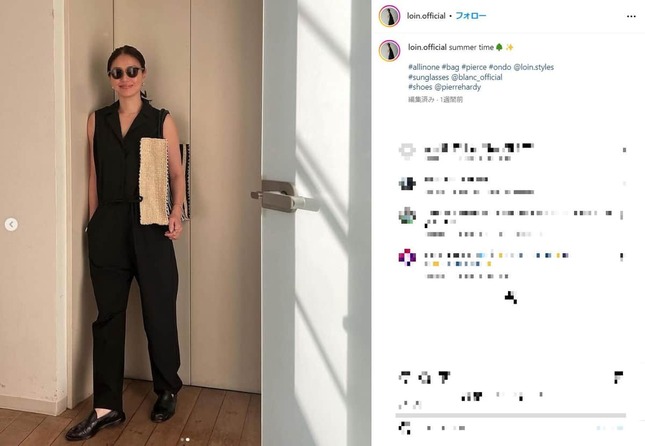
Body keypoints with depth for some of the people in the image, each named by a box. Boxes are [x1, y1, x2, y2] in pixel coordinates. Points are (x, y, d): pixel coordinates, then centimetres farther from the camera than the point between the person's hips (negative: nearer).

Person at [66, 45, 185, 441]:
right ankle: (107, 407, 11)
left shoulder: (161, 121, 3)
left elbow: (177, 173, 3)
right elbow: (94, 176, 13)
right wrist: (94, 222, 9)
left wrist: (177, 211, -13)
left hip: (149, 227, -2)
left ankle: (168, 391, 26)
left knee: (159, 312, 5)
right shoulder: (97, 121, 11)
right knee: (108, 315, 4)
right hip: (108, 227, 3)